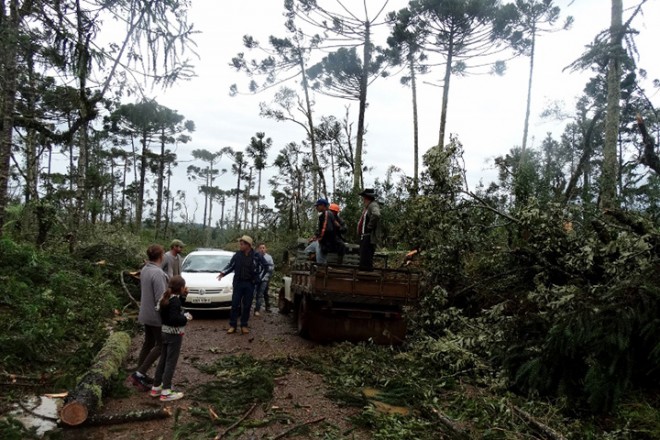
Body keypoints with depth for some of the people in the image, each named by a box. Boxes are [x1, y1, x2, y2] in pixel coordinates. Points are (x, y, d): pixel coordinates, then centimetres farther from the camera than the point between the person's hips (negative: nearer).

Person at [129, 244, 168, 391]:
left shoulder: (144, 270, 4)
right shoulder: (157, 273, -25)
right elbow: (161, 299, -25)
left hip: (146, 314, 9)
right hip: (156, 315, -9)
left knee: (148, 343, 17)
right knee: (160, 345, 3)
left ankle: (140, 375, 24)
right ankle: (139, 373, 0)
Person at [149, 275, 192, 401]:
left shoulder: (167, 297, 5)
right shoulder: (175, 301, -23)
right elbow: (174, 319, -29)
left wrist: (183, 296, 7)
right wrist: (186, 317, -15)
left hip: (165, 332, 9)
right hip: (174, 334, -9)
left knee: (163, 360, 18)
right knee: (171, 362, 0)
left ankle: (156, 387, 27)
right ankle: (166, 392, 7)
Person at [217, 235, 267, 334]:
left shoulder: (256, 256, -5)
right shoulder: (237, 255, 0)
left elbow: (264, 266, 7)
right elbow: (231, 265, 9)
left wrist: (258, 277, 3)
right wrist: (223, 272, -6)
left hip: (250, 284, -1)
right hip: (238, 283, 1)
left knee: (247, 305, 5)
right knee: (235, 304, -1)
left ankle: (244, 325, 15)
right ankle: (232, 325, 7)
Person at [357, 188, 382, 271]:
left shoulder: (373, 205, -12)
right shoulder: (367, 206, 19)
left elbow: (376, 215, -33)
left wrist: (369, 227, -23)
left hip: (370, 237, -11)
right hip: (364, 236, 11)